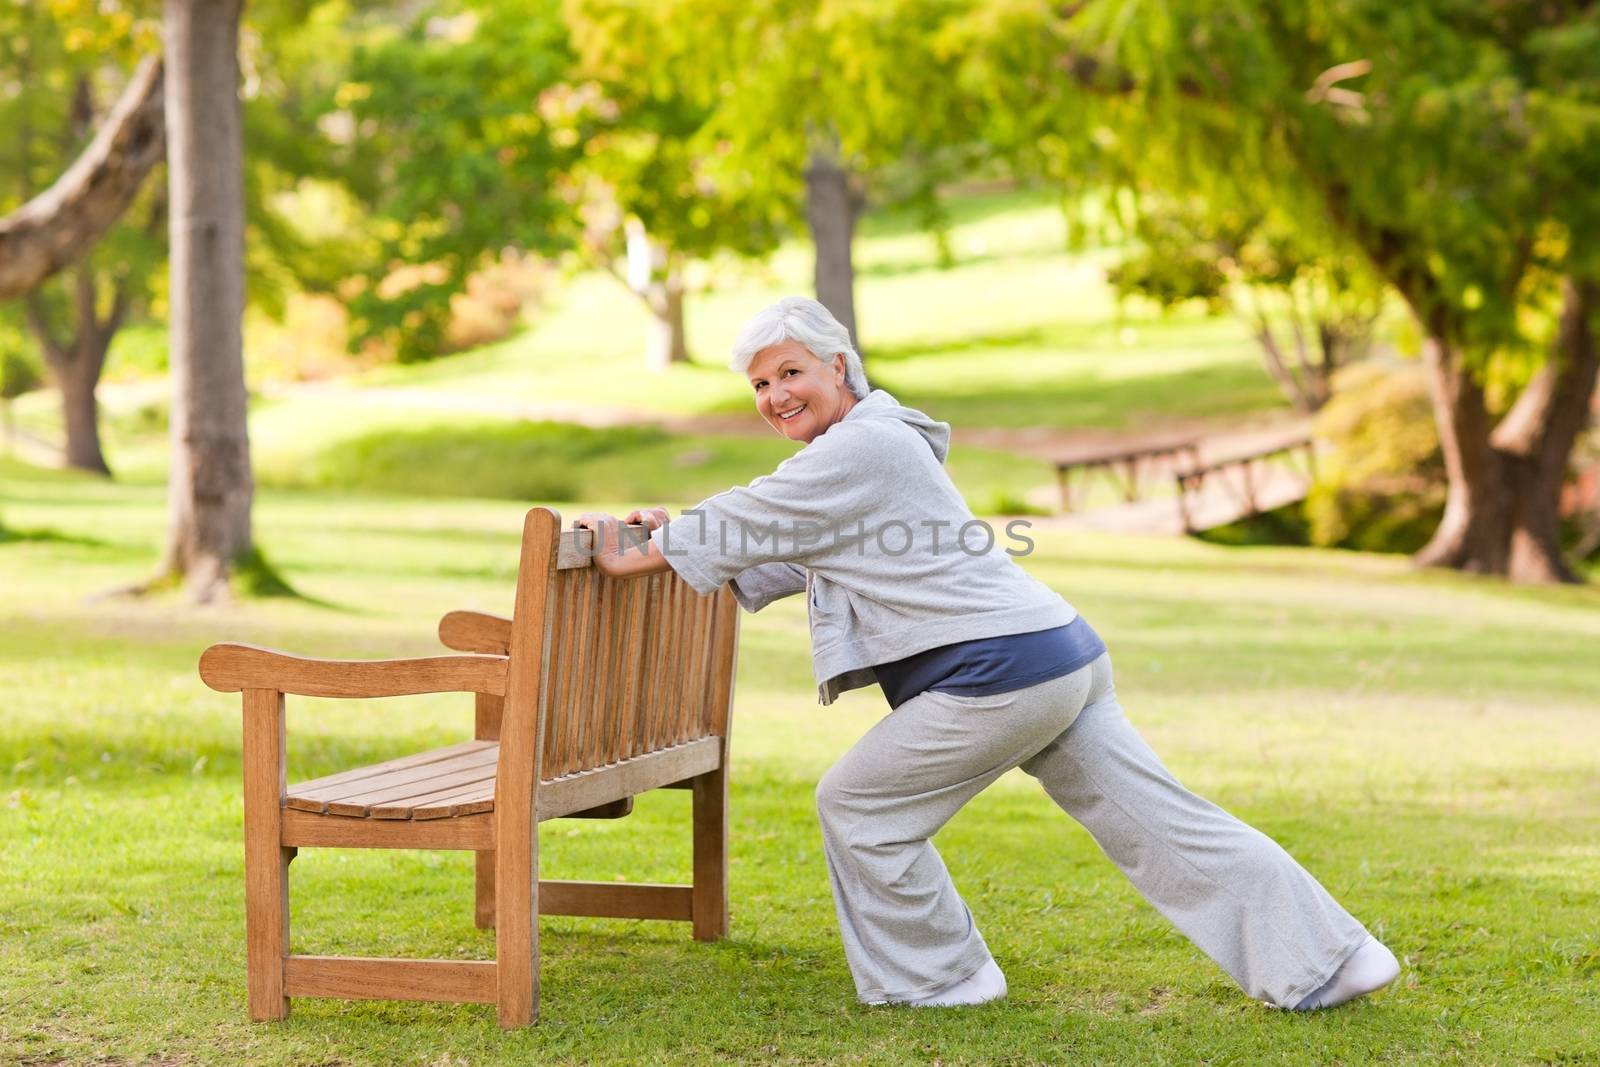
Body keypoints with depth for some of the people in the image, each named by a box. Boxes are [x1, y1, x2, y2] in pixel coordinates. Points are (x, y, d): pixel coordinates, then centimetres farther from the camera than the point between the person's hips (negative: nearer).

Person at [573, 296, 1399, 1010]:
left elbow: (753, 524, -6)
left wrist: (639, 556, 4)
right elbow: (789, 560, 30)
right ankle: (1330, 958, 10)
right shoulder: (861, 451, 23)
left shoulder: (859, 449, -9)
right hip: (1061, 657, 10)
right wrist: (677, 541, 23)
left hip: (999, 671, -10)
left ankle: (940, 975, 14)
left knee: (857, 805, 3)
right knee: (1156, 819, 9)